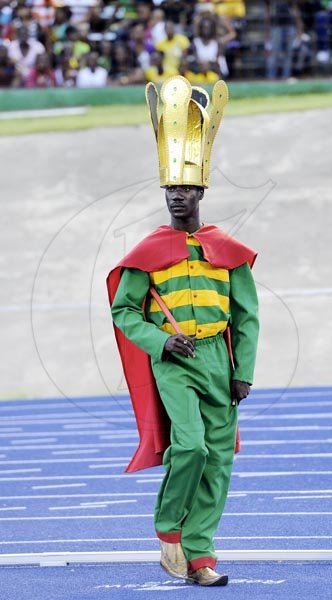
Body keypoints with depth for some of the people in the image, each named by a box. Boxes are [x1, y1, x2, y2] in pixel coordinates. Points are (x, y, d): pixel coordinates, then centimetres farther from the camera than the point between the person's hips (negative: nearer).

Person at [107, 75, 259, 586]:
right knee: (190, 443, -22)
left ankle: (197, 554, 7)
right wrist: (161, 342, -10)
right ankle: (168, 528, 1)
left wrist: (244, 372, 2)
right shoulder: (149, 251, 1)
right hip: (172, 362, -3)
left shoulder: (227, 251, 8)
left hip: (218, 361, 3)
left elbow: (247, 316, 10)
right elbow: (123, 310, 5)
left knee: (218, 458, 1)